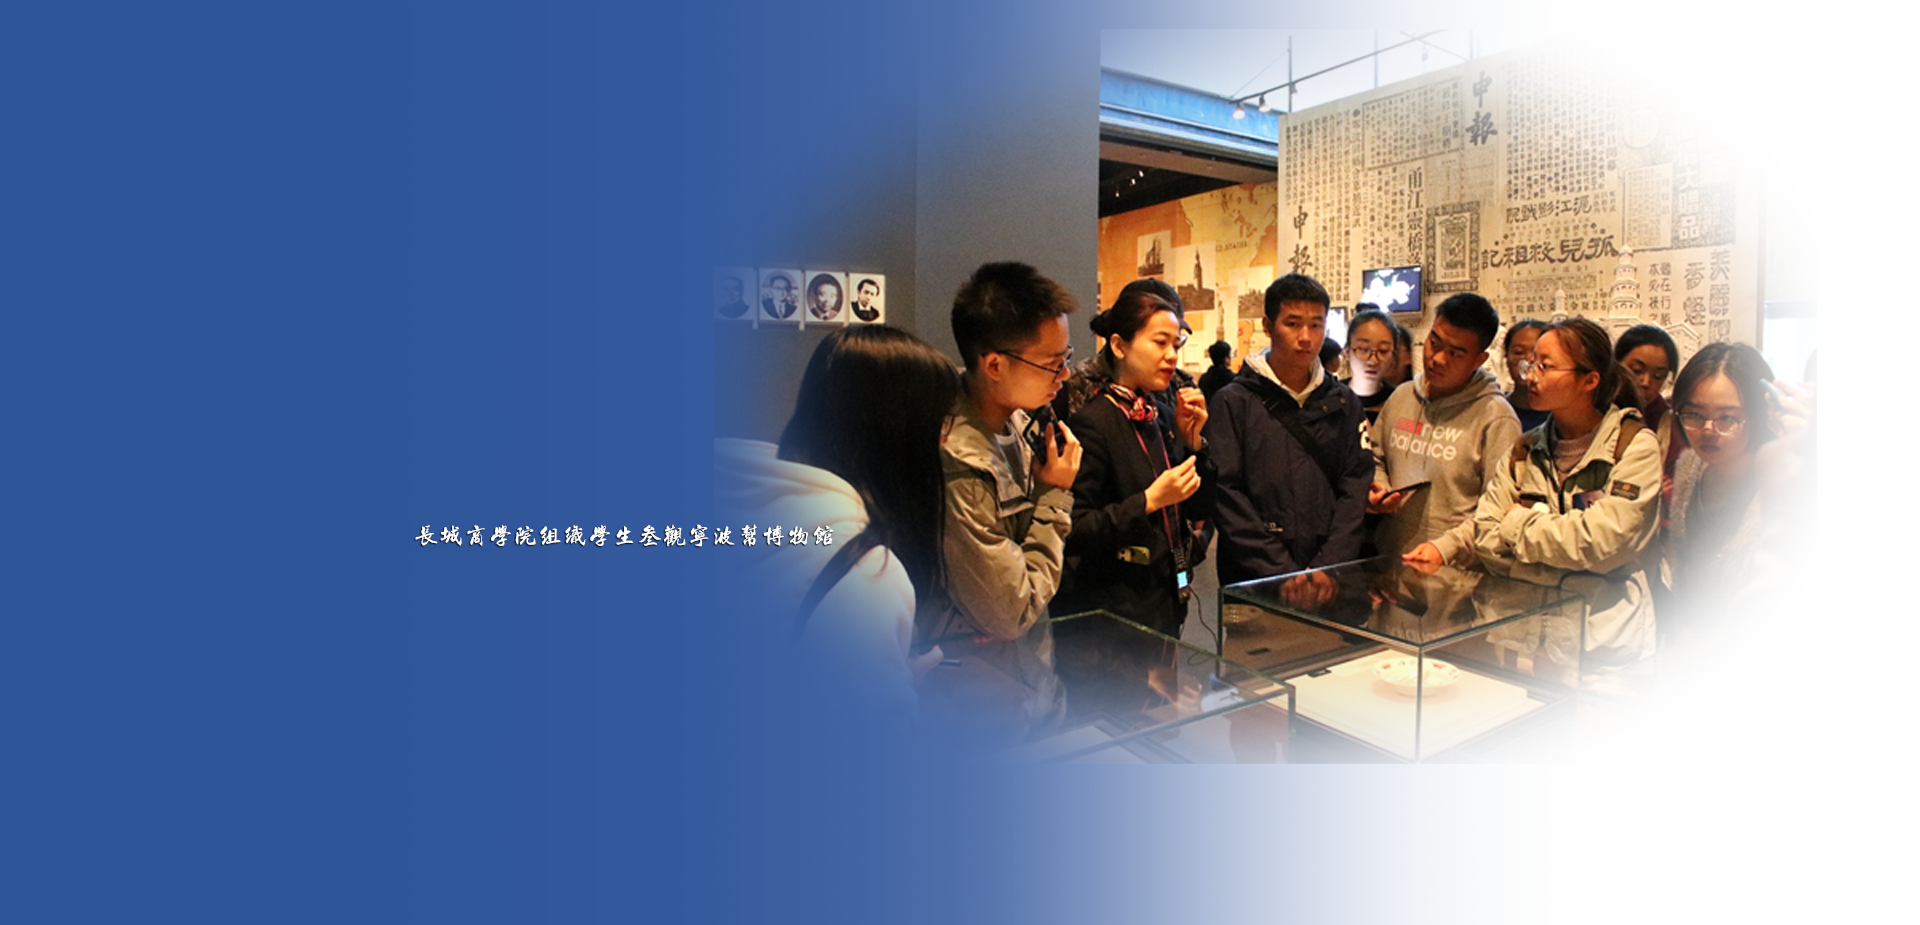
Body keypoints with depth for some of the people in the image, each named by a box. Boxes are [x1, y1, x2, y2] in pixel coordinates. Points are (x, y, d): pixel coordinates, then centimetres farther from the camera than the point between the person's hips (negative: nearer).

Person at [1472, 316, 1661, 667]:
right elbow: (1484, 536, 3)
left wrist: (1519, 525, -2)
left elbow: (1602, 542, -14)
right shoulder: (1526, 450, 12)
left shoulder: (1634, 444, -2)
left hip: (1602, 636, -3)